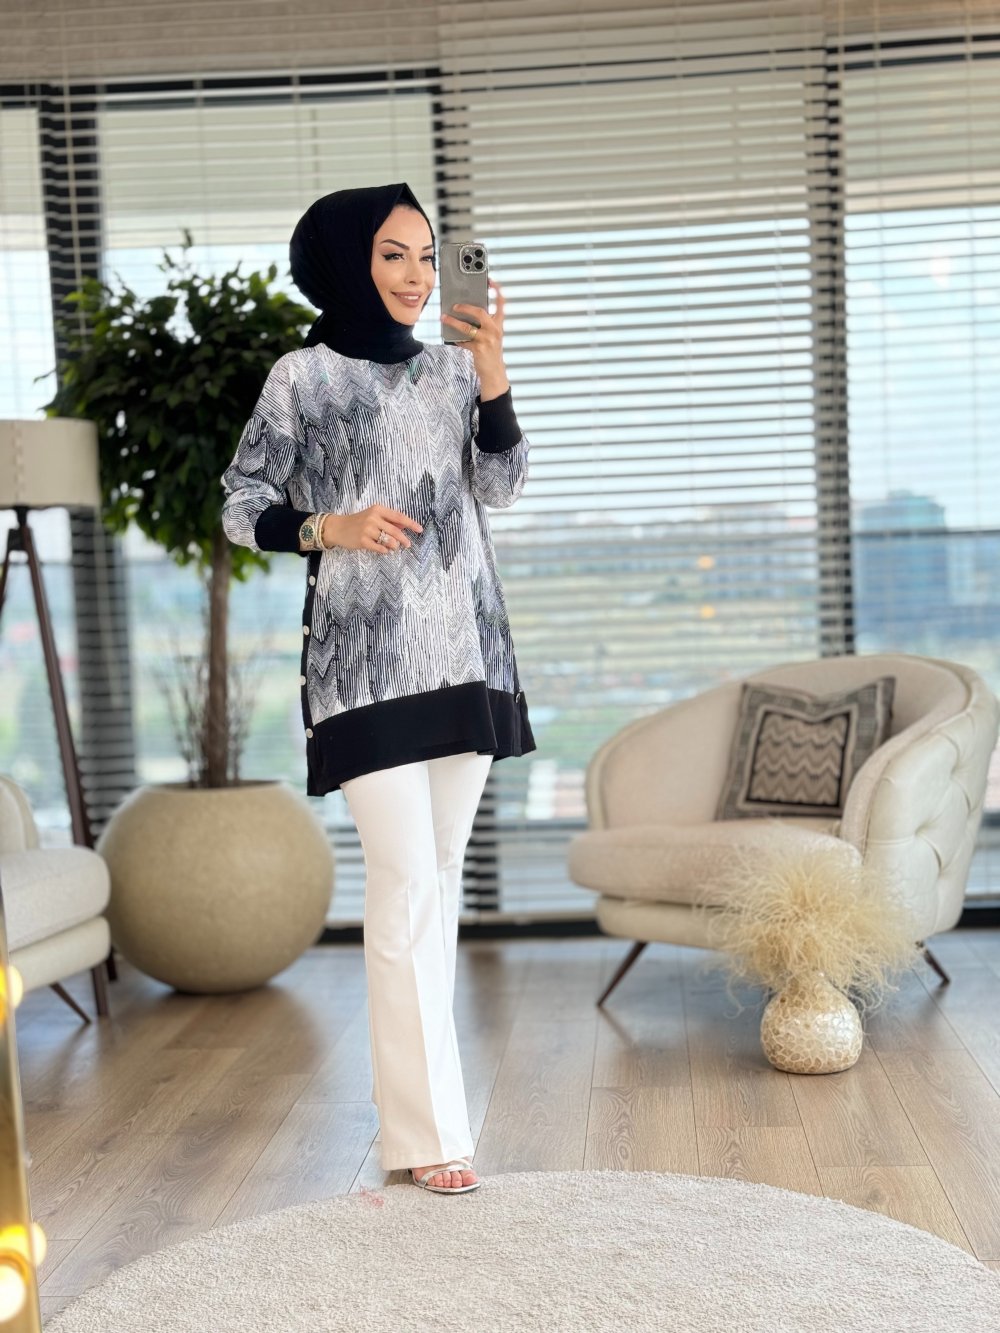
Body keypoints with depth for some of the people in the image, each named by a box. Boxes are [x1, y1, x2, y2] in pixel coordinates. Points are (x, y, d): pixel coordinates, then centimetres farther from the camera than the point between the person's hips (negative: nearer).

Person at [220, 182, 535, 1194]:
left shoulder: (452, 369, 12)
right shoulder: (302, 377, 0)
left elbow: (500, 488, 3)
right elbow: (242, 507, 1)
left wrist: (493, 378, -9)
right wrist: (331, 528, -15)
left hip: (464, 651, 6)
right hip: (365, 660, -5)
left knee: (440, 876, 10)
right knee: (404, 884, -10)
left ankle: (407, 1072, 23)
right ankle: (427, 1130, -4)